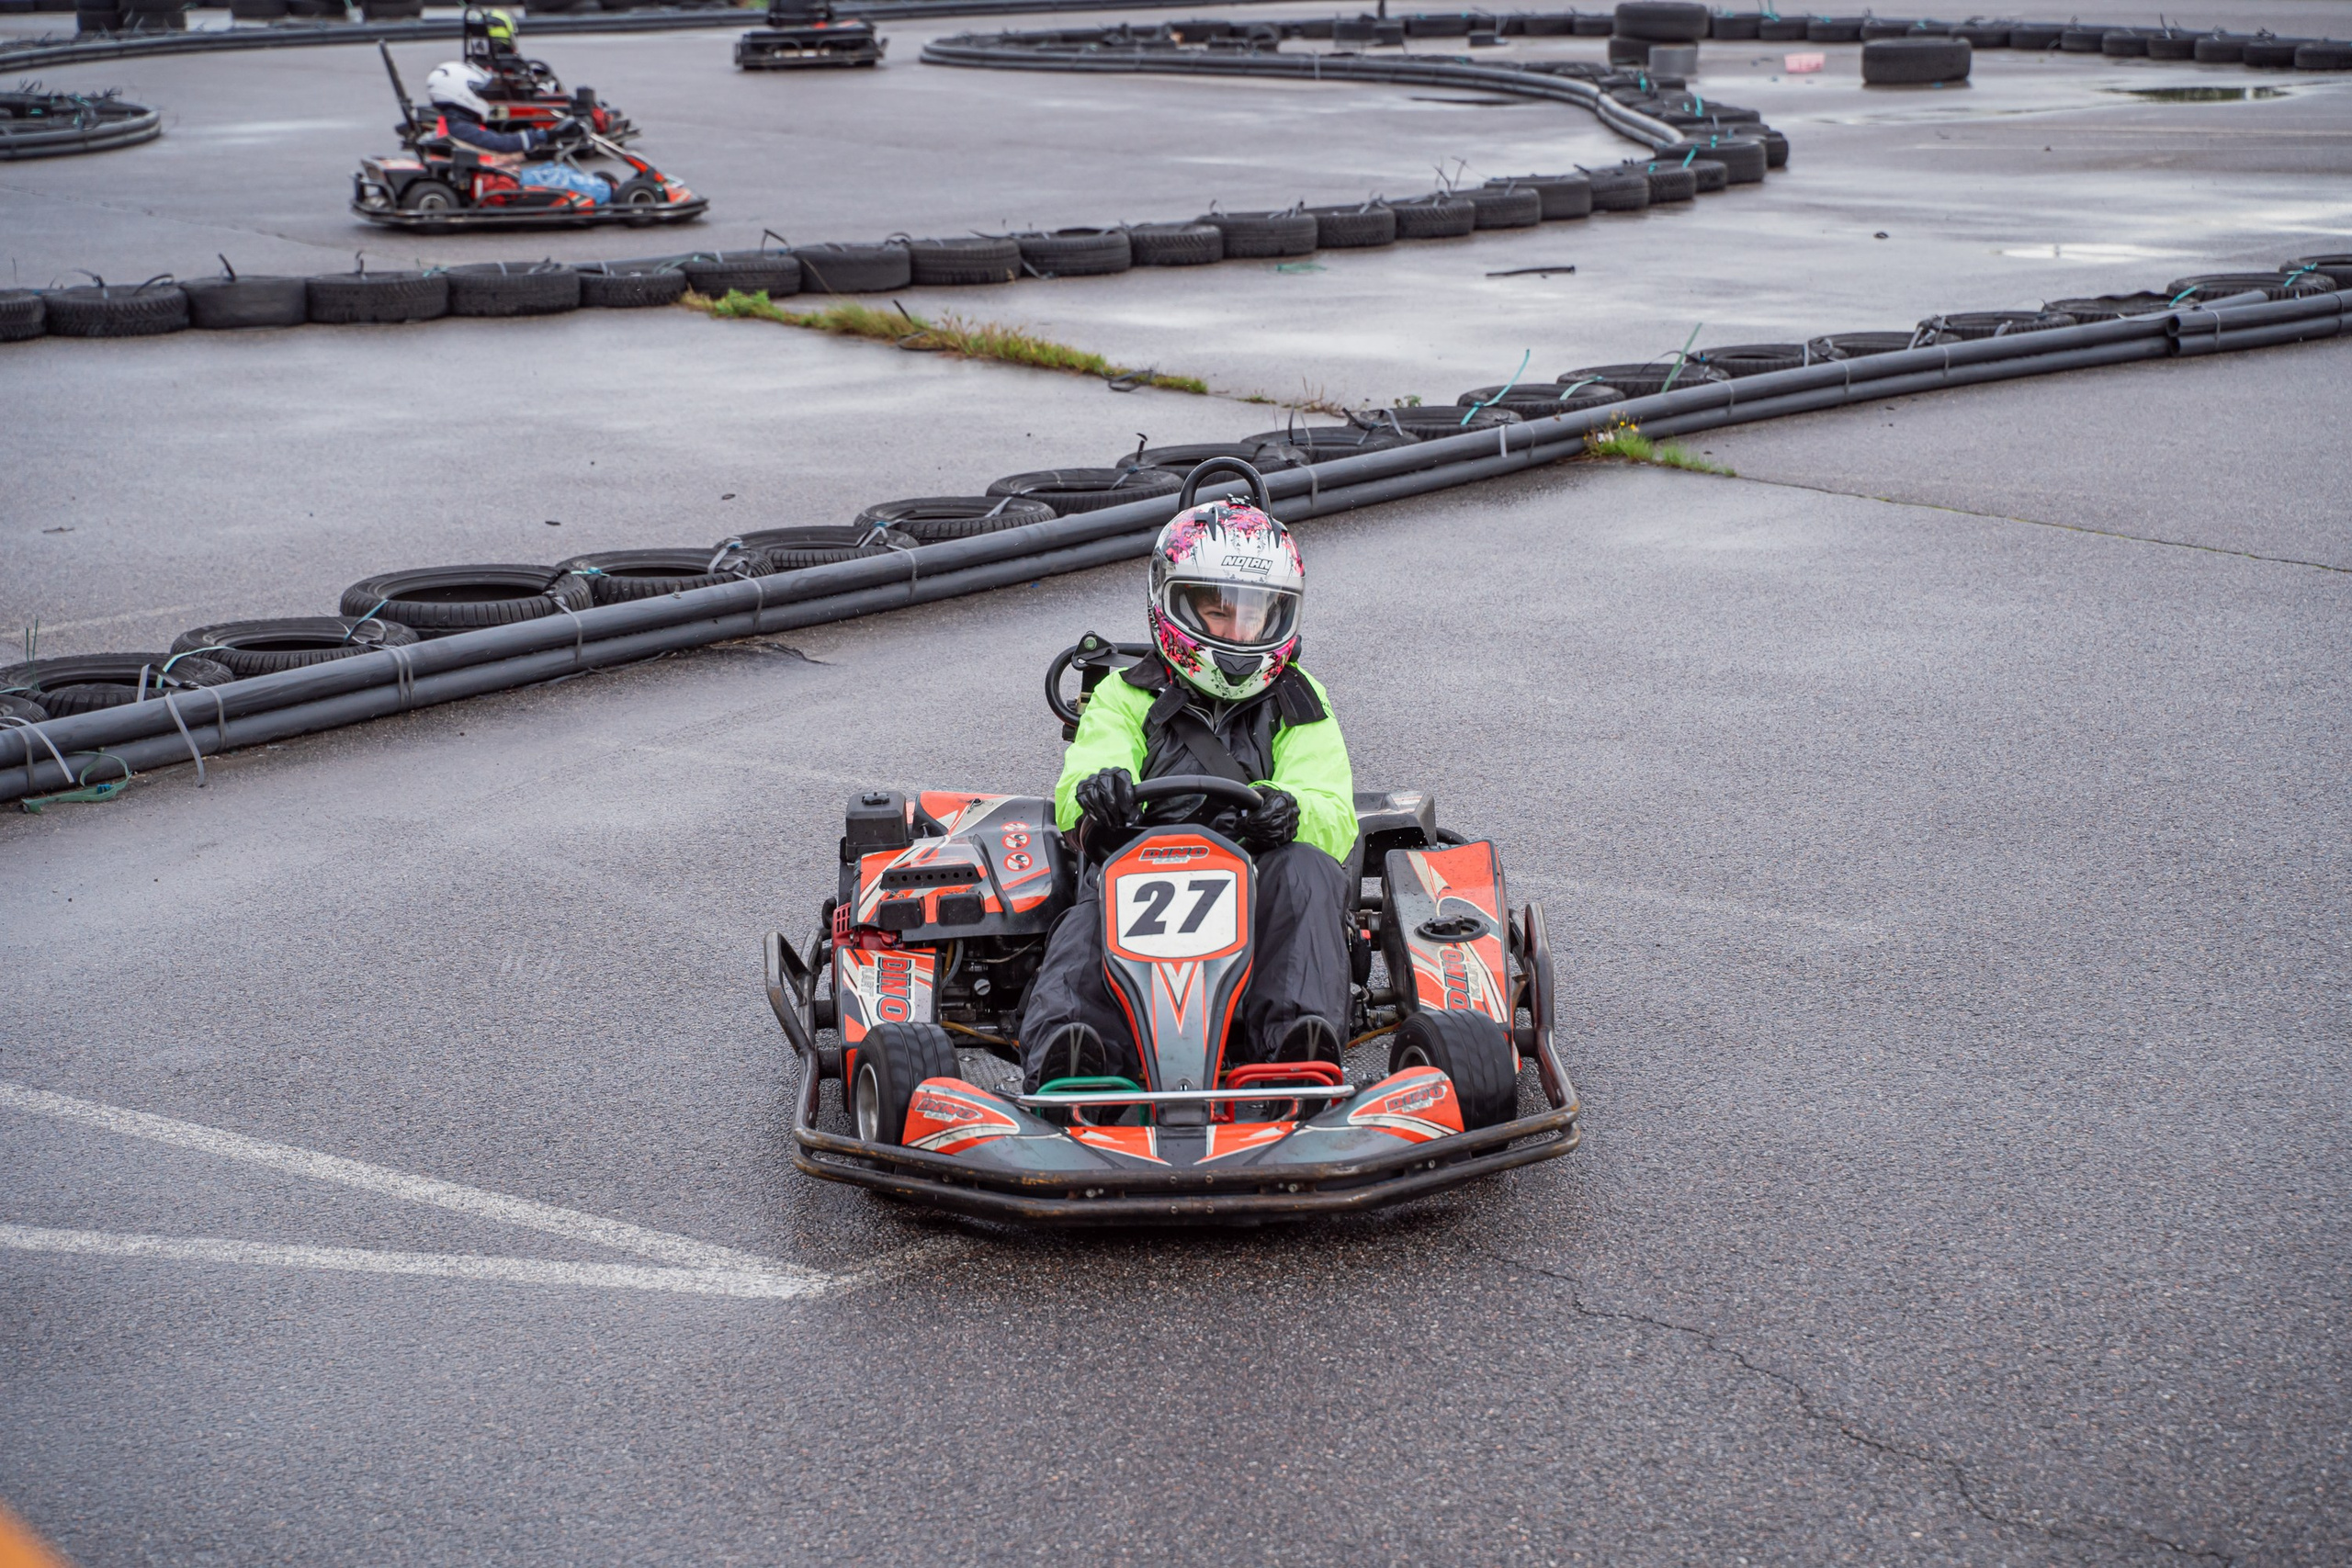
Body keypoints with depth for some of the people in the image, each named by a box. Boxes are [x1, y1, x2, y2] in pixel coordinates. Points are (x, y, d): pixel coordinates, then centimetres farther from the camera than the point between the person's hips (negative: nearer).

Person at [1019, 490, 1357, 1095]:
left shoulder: (1299, 704, 22)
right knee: (1092, 908, -34)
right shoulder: (1125, 698, 20)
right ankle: (1065, 1059, -61)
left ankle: (1300, 1043, -51)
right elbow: (1074, 801, 1)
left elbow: (1335, 821, 5)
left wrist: (1286, 810, -22)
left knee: (1307, 869, -31)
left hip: (1260, 911, 1)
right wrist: (1098, 795, -27)